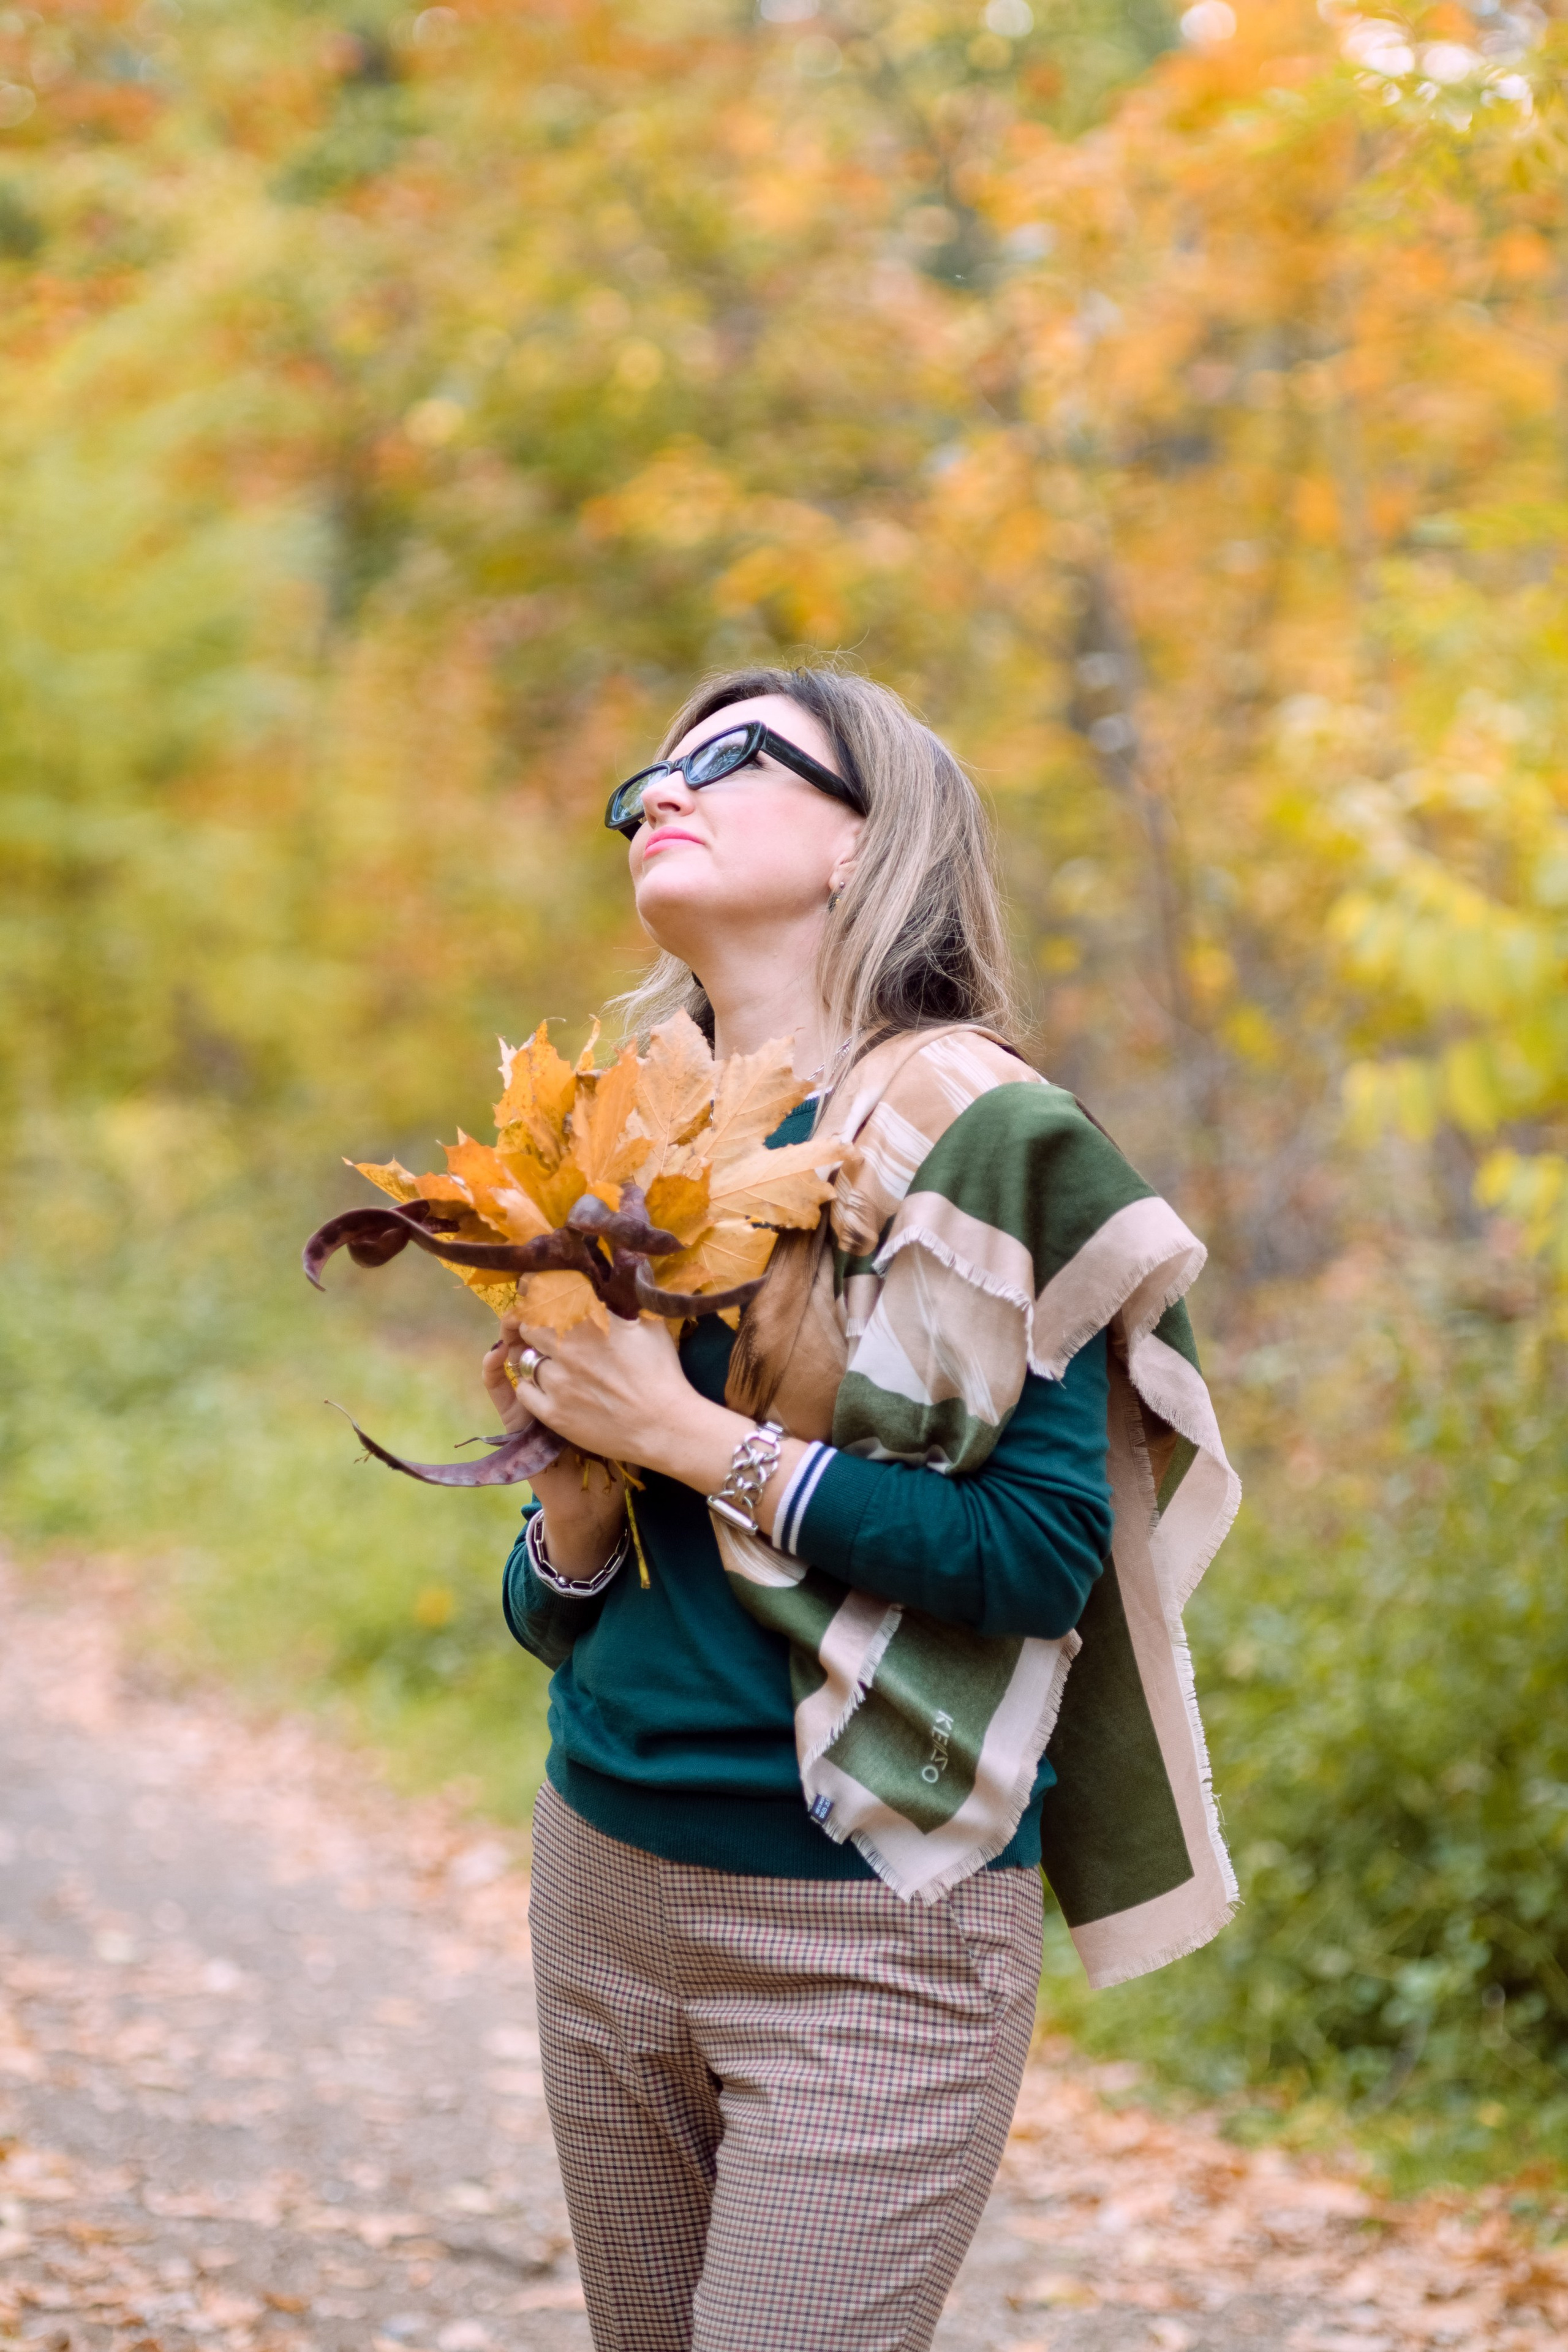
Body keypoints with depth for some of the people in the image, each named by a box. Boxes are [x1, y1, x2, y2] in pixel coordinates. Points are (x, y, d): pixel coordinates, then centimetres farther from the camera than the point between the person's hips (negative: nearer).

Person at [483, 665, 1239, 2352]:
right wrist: (579, 1474, -10)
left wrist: (698, 1439, -19)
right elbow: (555, 1620, 11)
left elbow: (1046, 1556, -18)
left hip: (868, 1934, -6)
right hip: (604, 1886, 6)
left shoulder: (977, 1137, -10)